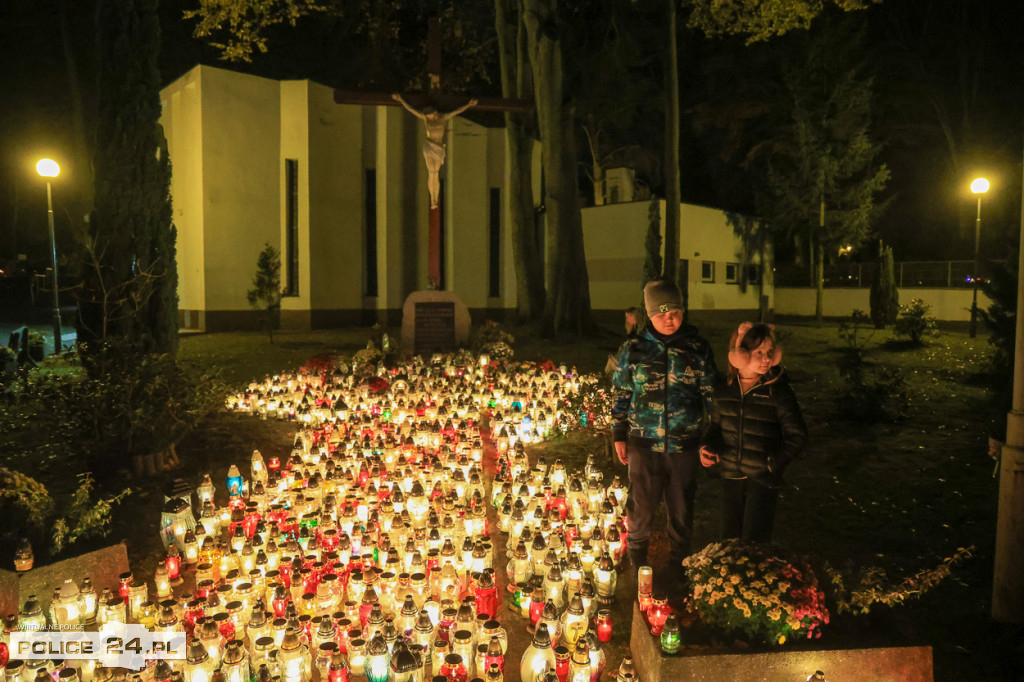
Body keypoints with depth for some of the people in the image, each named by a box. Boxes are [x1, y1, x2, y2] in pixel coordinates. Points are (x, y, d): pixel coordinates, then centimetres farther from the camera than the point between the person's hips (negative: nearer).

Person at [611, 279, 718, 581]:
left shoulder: (697, 348, -1)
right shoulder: (634, 349, -2)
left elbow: (712, 394, 6)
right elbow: (621, 395, 6)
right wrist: (619, 436, 6)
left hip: (684, 445, 1)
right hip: (644, 443, 0)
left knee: (682, 508, 13)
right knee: (642, 505, 10)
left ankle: (678, 562, 35)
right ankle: (637, 555, 37)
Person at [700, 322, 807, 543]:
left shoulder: (777, 391, -11)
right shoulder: (723, 390, 0)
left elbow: (796, 434, -7)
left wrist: (776, 462, -16)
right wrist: (708, 447, -4)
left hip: (763, 480, -4)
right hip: (731, 476, 4)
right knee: (728, 539, 15)